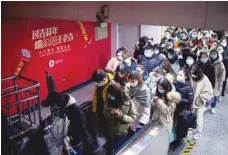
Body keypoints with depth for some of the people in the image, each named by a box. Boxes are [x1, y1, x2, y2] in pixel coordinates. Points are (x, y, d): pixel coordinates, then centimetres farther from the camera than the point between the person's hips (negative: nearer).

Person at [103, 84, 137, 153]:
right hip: (111, 132, 4)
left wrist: (121, 115, -32)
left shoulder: (129, 102, -20)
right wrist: (110, 113, -25)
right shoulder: (108, 101, -9)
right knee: (110, 150, 24)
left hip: (123, 133, -3)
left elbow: (133, 118, -18)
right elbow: (105, 115, -3)